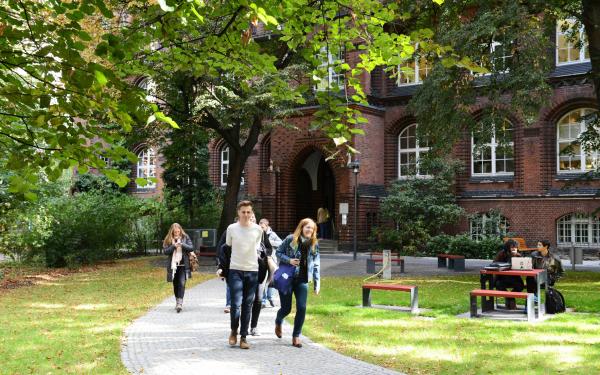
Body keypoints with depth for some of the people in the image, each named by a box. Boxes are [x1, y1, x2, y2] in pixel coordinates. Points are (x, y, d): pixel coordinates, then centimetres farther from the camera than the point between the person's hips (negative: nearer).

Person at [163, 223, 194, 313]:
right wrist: (174, 246, -19)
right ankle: (177, 302, 27)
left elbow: (191, 248, -4)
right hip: (173, 265, 2)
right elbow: (166, 251, -5)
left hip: (183, 265, -2)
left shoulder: (185, 237, 2)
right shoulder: (168, 240, 3)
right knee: (175, 285, 12)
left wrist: (182, 244, -18)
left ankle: (180, 303, -19)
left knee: (182, 284, -14)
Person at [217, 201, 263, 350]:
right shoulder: (232, 228, -1)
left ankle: (243, 337, 13)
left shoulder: (258, 230, 2)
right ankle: (234, 331, 15)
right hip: (235, 271, -2)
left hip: (252, 270, 2)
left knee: (247, 306, 5)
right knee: (236, 304, -10)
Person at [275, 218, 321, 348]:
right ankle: (278, 323, 41)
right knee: (286, 308, 5)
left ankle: (296, 336, 7)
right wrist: (288, 260, -17)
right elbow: (278, 252, 0)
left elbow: (316, 264, 5)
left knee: (302, 308, -8)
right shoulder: (291, 239, -8)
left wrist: (317, 282, 1)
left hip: (302, 280, 3)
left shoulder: (314, 244, 2)